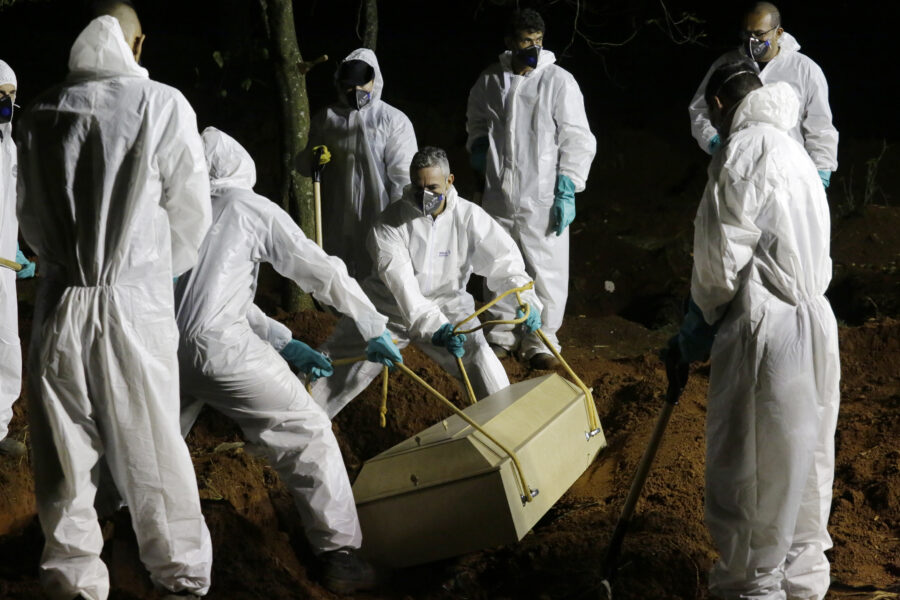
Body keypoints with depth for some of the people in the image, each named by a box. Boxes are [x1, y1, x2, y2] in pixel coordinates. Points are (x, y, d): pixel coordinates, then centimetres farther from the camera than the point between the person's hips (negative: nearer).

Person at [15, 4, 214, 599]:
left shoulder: (42, 113, 5)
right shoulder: (162, 105, -4)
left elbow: (32, 218, 14)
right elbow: (191, 212, 3)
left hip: (60, 302, 3)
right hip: (135, 301, -3)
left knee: (64, 456, 9)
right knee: (153, 454, 5)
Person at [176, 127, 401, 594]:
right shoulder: (250, 208, 7)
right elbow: (323, 273, 9)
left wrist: (283, 344, 27)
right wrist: (375, 330, 19)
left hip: (160, 343, 5)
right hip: (217, 346, -5)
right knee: (306, 432, 4)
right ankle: (339, 553, 1)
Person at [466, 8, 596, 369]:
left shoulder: (559, 82, -10)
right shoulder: (489, 82, 2)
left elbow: (577, 140, -9)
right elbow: (476, 121, 23)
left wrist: (567, 191, -12)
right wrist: (478, 146, 5)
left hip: (542, 199, -4)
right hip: (499, 196, 4)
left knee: (545, 271, 0)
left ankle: (541, 340, 13)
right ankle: (502, 335, 30)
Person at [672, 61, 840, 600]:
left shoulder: (744, 148, -10)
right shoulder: (793, 150, 19)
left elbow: (723, 251, -14)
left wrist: (700, 322, 1)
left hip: (767, 332, -9)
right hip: (814, 323, 9)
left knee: (749, 473, 0)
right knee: (801, 463, 17)